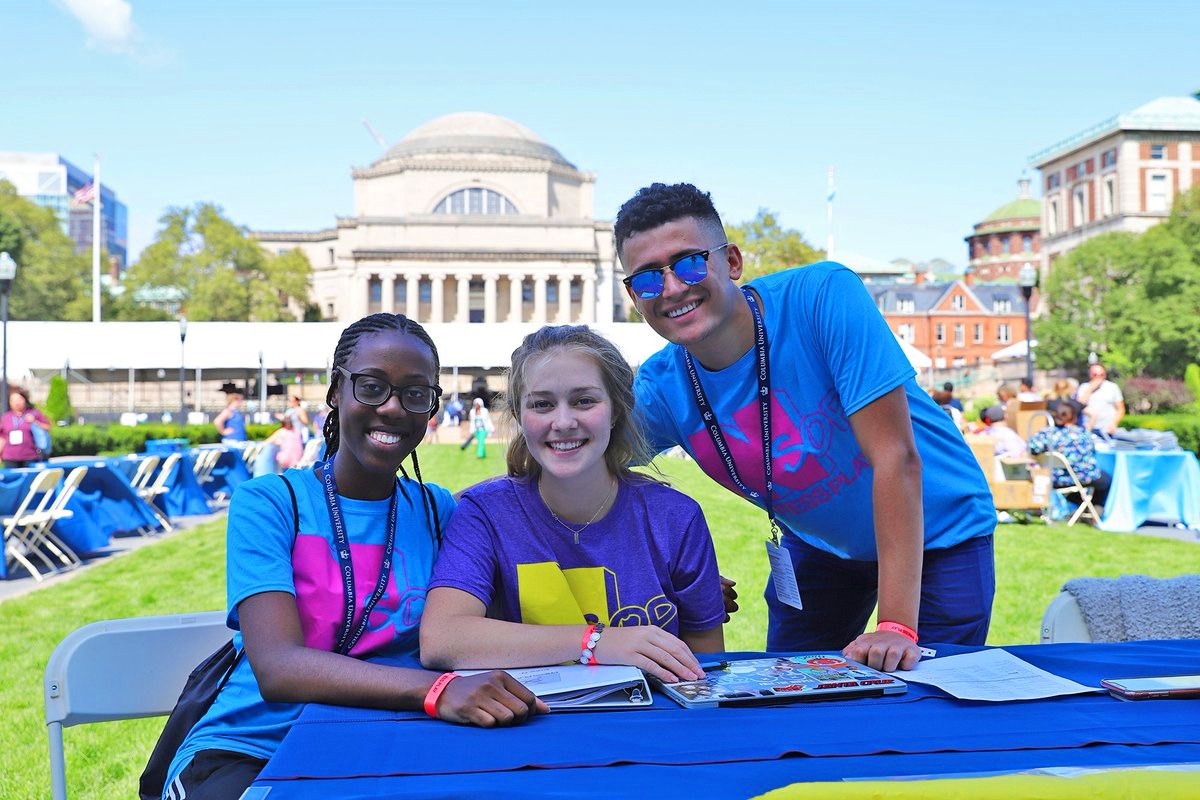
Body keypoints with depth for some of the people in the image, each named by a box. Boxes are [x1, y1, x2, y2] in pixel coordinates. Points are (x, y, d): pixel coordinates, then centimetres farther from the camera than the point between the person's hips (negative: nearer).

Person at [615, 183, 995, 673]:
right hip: (816, 545, 4)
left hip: (937, 535, -3)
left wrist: (897, 625, -35)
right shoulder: (658, 390, -19)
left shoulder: (823, 297, -31)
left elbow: (895, 456, -32)